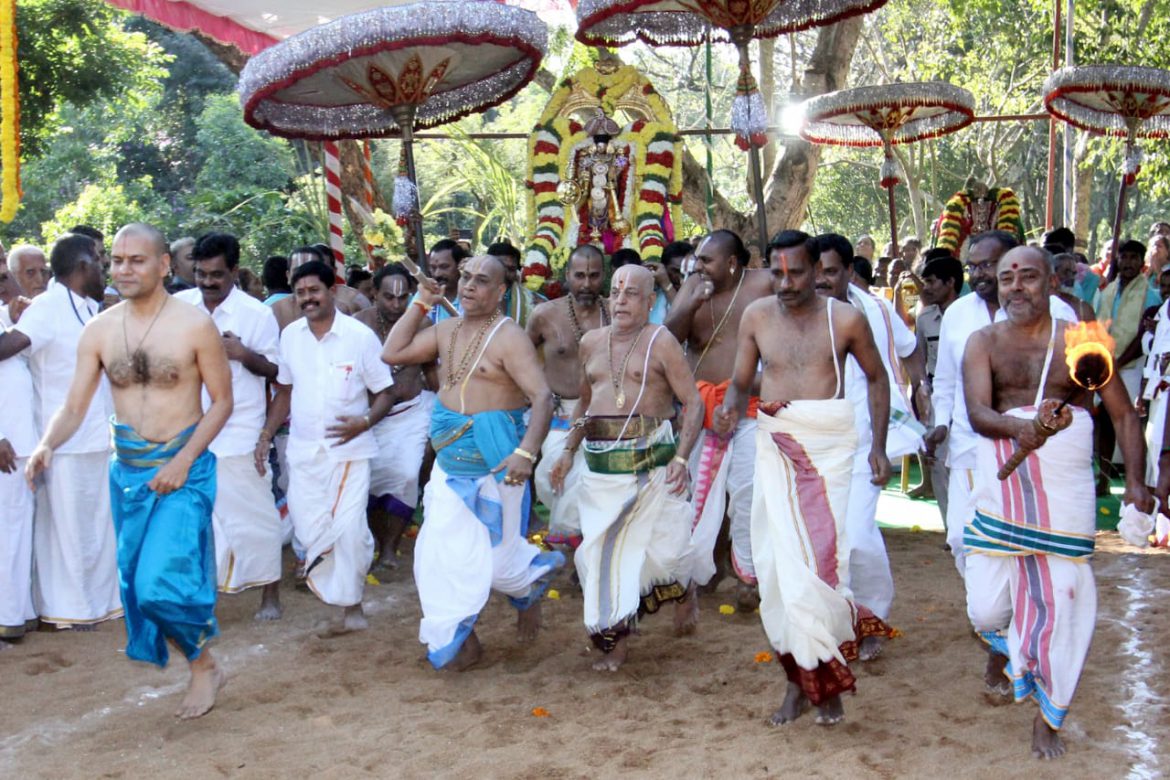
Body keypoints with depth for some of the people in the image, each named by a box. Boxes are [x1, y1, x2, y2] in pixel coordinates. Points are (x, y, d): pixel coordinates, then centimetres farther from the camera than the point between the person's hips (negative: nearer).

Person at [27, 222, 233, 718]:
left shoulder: (195, 326, -10)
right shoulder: (99, 331, 1)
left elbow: (222, 401, -4)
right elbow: (74, 407, 1)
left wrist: (184, 461, -15)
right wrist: (48, 445, -21)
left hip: (183, 468, -5)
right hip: (126, 469, 5)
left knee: (162, 580, -14)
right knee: (136, 579, 12)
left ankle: (203, 665, 12)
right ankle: (200, 661, 30)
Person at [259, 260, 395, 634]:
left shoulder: (360, 336, -9)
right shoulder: (290, 335, 3)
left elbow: (384, 393, -4)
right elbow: (284, 391, 14)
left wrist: (363, 423, -22)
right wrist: (265, 436, 8)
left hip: (348, 449, -4)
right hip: (302, 450, 4)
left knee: (349, 529, -11)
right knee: (310, 531, 4)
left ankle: (350, 605, 6)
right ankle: (349, 608, 18)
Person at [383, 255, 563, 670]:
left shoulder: (509, 337, -15)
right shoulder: (446, 330, 8)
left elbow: (542, 397, -22)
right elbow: (393, 354, 9)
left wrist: (526, 453, -35)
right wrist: (420, 304, 6)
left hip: (493, 467, -7)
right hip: (449, 466, 7)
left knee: (495, 557, 3)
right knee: (441, 554, 6)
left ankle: (531, 589, 35)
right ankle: (461, 638, 19)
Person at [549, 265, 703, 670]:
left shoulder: (660, 342, -4)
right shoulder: (591, 342, 14)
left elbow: (693, 402, -7)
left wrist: (681, 458, -18)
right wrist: (569, 450, 17)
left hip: (650, 459, -5)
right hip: (601, 465, 5)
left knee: (663, 545, -3)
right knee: (602, 548, 4)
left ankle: (682, 591, 29)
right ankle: (615, 638, 15)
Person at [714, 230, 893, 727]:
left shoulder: (845, 319, -1)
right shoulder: (756, 317, 5)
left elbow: (876, 378, 11)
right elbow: (741, 381, 11)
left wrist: (878, 446, 5)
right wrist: (731, 408, -13)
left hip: (829, 445, -3)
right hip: (774, 445, 3)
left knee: (819, 557, -13)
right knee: (777, 560, 0)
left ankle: (821, 676, 4)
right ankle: (799, 676, 14)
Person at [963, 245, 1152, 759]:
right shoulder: (984, 343, 1)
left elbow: (1123, 413, 4)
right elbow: (976, 412, -14)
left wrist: (1135, 480, -7)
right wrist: (1019, 428, -35)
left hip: (1065, 492, 0)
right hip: (1001, 491, 1)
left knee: (1060, 602, 1)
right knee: (988, 608, 1)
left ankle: (1047, 719, 20)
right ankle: (1000, 646, 40)